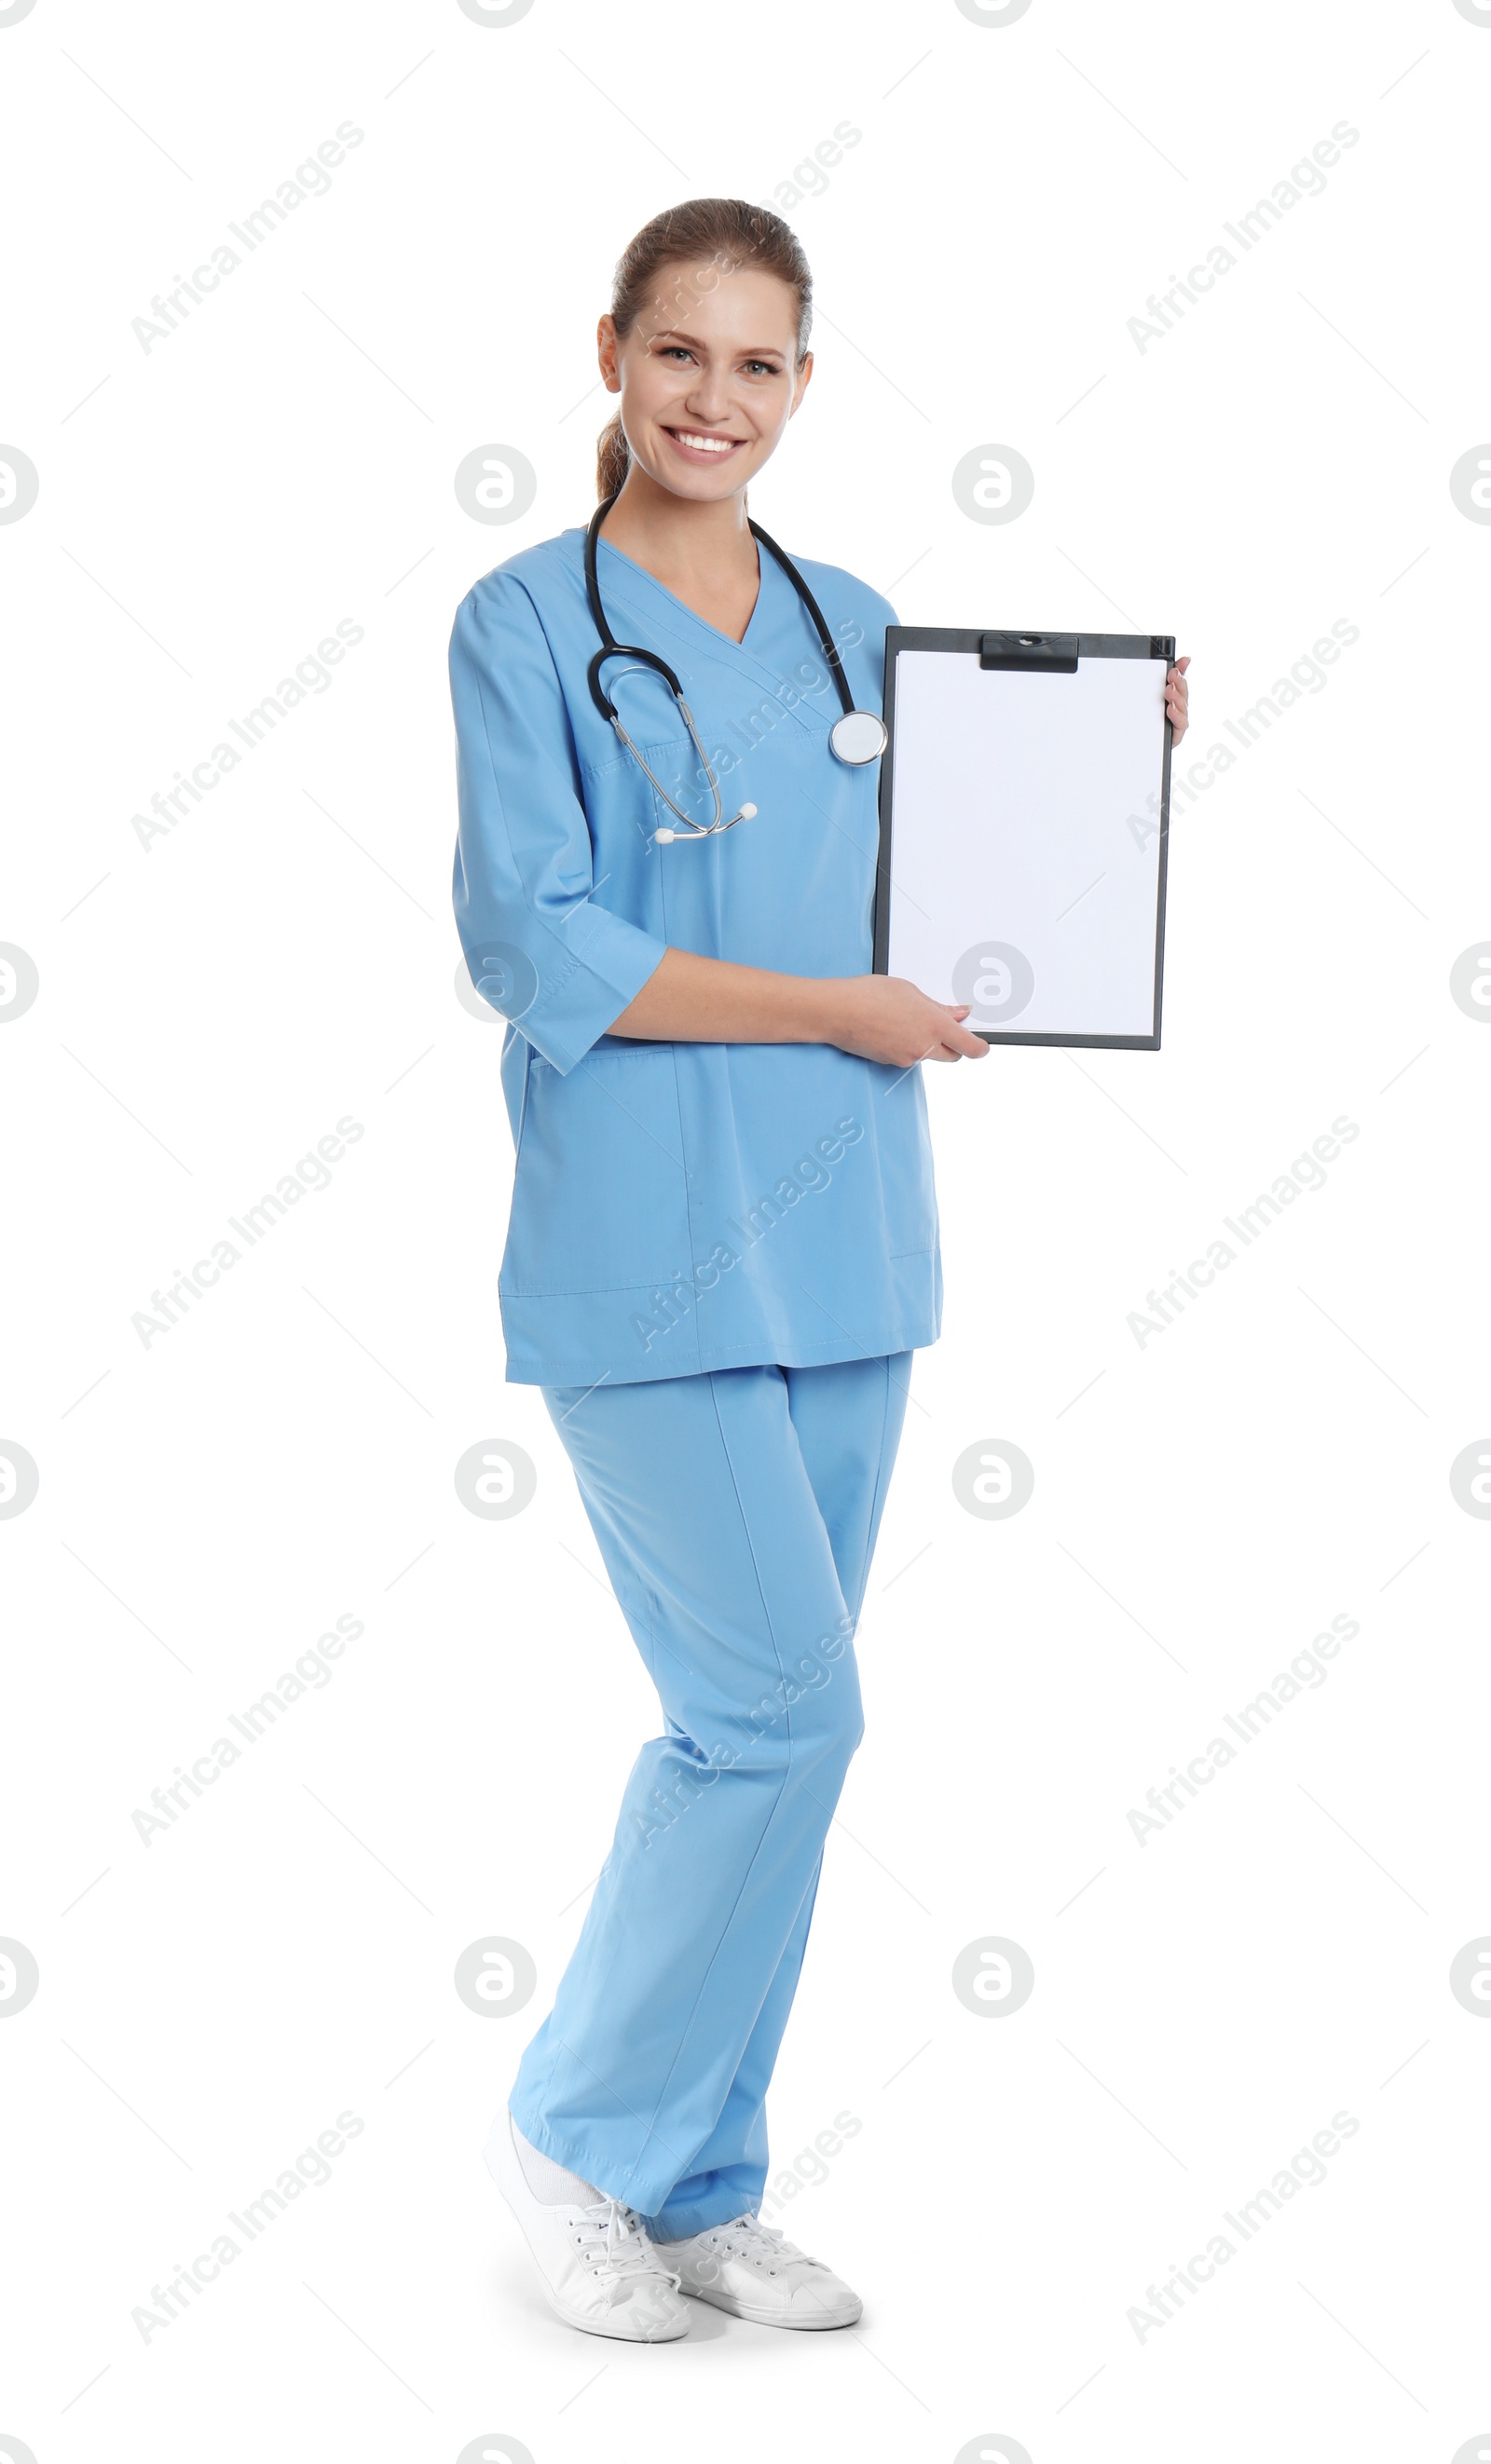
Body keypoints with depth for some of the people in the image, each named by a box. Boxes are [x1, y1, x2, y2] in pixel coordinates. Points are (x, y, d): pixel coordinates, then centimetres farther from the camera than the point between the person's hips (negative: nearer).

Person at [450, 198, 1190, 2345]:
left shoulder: (852, 625, 13)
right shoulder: (530, 622, -4)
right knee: (785, 1711, -10)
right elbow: (535, 945, -14)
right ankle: (576, 2129, 11)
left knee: (762, 1726, 10)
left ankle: (700, 2194, 22)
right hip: (647, 1244, -6)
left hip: (840, 1239, 6)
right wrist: (836, 1012, -14)